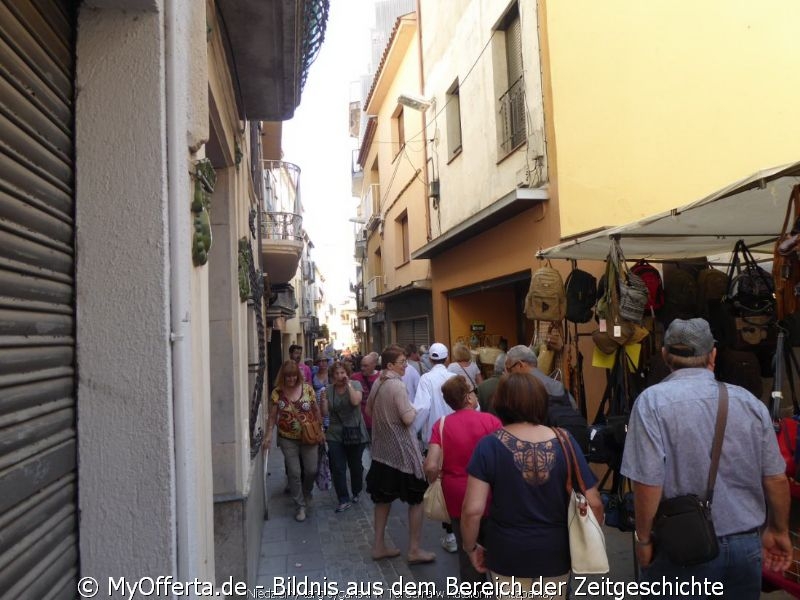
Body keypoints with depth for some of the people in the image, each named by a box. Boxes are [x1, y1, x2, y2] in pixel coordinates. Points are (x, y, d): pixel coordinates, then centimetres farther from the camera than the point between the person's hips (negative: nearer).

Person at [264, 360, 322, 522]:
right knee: (294, 473, 2)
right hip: (288, 439, -1)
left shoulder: (307, 388, -5)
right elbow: (272, 416, -1)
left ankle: (306, 492, 37)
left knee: (311, 470, 5)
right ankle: (300, 506, 19)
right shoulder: (277, 393, -6)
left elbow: (316, 410, 3)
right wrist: (269, 434, -10)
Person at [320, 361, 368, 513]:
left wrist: (348, 384, -21)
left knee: (355, 465, 13)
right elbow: (325, 413, 2)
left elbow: (356, 401, -25)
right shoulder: (328, 389, 1)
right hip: (335, 435, 2)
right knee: (337, 468, -1)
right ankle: (344, 500, 10)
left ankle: (356, 493, 35)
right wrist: (323, 399, -14)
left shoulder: (355, 385, -7)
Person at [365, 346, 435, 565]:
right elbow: (408, 419, -22)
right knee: (416, 498, 4)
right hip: (402, 450, -8)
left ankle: (379, 546, 24)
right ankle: (414, 550, 10)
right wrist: (413, 409, -3)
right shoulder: (397, 385, -19)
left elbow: (368, 411, 18)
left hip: (382, 449, 8)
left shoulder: (377, 384, 6)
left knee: (383, 497, 16)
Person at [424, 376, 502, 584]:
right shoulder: (491, 420, -15)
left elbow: (431, 467, -18)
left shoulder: (441, 425, -11)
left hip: (457, 498, 1)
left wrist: (435, 481, 2)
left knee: (467, 551, 19)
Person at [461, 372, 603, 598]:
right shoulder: (565, 441, -12)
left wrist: (471, 547, -2)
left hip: (508, 554, -2)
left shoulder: (489, 445, -17)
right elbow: (593, 504, -10)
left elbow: (472, 510, -20)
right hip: (557, 552, 2)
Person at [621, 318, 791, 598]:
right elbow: (776, 480, 3)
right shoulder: (750, 402, -2)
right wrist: (779, 531, 19)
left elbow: (648, 482, -19)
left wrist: (643, 538, -5)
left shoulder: (653, 401, -15)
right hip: (746, 546, 4)